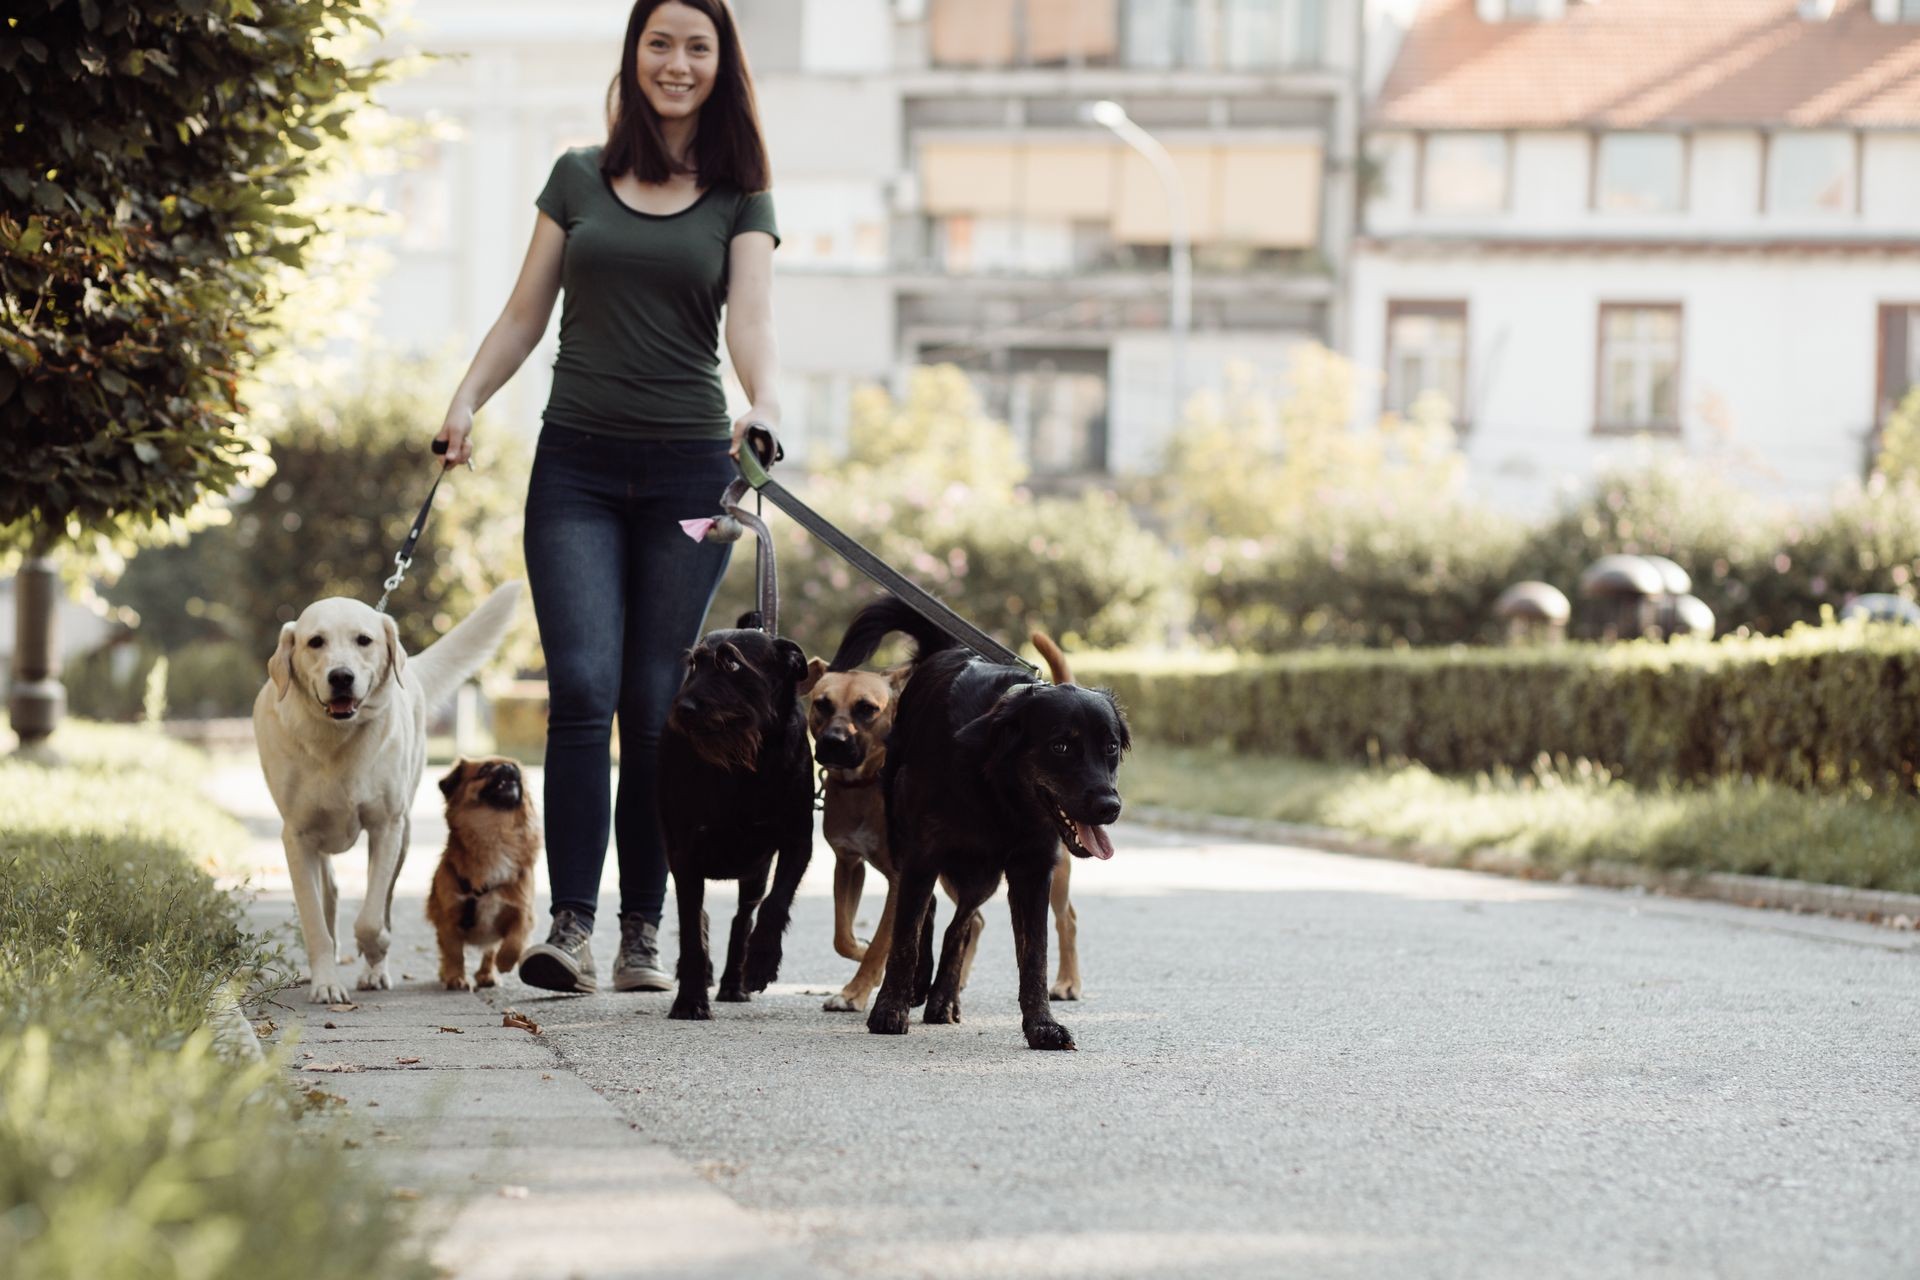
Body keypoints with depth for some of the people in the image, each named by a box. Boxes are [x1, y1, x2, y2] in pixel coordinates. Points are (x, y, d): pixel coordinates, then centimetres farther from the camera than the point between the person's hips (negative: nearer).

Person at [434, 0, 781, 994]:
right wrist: (466, 400, -2)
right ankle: (570, 924, -15)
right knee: (582, 688, -12)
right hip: (578, 463, 1)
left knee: (657, 705, 0)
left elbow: (751, 320, -8)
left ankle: (643, 934, 7)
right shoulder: (578, 179, 10)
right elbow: (526, 314, 13)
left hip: (688, 467, 0)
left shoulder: (741, 200, 6)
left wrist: (764, 405, -27)